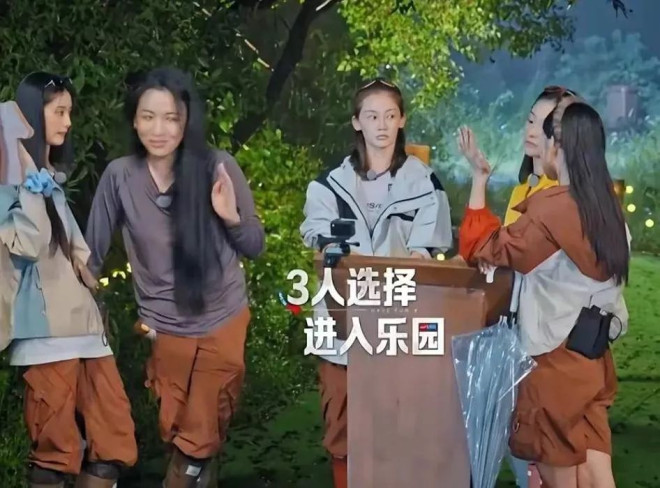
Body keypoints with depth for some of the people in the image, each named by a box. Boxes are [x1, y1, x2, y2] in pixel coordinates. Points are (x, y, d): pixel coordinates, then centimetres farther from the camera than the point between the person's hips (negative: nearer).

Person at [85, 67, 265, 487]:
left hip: (223, 323, 0)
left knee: (202, 441, 16)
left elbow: (255, 248, -6)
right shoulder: (120, 176, -13)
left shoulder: (218, 167, -14)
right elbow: (93, 254, -4)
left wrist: (232, 217, -24)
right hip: (164, 328, 1)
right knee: (178, 436, 19)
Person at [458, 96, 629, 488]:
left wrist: (479, 180, -3)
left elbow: (479, 248, -9)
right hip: (595, 359, 7)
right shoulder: (608, 207, 5)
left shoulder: (551, 208, -17)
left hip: (559, 360, -7)